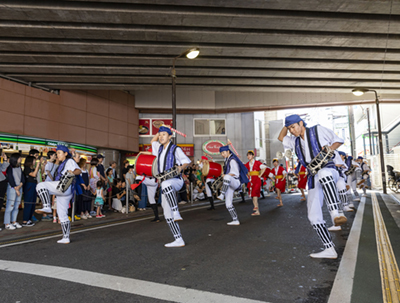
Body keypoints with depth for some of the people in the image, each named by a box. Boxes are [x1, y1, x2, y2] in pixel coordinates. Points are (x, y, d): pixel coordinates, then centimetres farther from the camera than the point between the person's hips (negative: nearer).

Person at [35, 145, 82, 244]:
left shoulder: (70, 161, 2)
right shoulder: (62, 164, 30)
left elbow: (79, 170, -17)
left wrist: (73, 172, -37)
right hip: (62, 191, 10)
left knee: (41, 186, -21)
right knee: (62, 215, 9)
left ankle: (46, 207, -27)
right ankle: (66, 238, 13)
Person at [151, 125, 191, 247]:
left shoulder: (175, 149, -1)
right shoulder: (160, 148, 19)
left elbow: (186, 161, 4)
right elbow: (152, 141, 38)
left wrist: (181, 167, -17)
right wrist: (158, 132, 24)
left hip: (176, 181, -7)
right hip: (165, 184, 7)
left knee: (165, 183, -44)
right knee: (167, 214, 1)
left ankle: (176, 213, -42)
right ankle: (179, 240, 7)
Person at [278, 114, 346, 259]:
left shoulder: (318, 130, 8)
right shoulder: (295, 142, 24)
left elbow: (338, 140, 12)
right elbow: (281, 138, 38)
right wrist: (286, 125, 23)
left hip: (328, 170, -6)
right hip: (313, 179, 6)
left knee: (323, 174, -44)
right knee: (313, 215, -3)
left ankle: (335, 213, -52)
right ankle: (330, 249, 5)